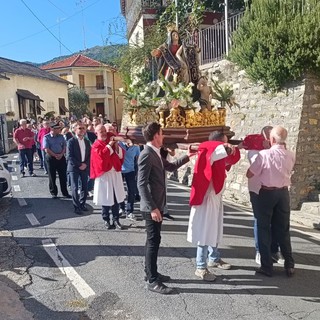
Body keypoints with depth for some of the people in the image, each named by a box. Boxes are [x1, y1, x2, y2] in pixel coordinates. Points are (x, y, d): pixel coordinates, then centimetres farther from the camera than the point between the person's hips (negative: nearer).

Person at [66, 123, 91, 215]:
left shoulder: (87, 142, 10)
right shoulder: (71, 141, -6)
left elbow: (90, 155, 10)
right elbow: (69, 156, -12)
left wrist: (85, 164, -6)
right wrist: (79, 164, -15)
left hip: (85, 167, 5)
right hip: (74, 167, -5)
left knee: (85, 187, 6)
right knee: (75, 188, -3)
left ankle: (82, 204, 22)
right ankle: (77, 207, 5)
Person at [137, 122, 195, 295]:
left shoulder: (156, 153, 11)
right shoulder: (146, 155, -19)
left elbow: (170, 167, 26)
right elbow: (141, 184, -24)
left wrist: (187, 157, 21)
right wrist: (152, 208, -27)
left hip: (157, 204, 10)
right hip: (152, 206, -10)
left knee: (153, 240, 18)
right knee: (154, 241, -3)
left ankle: (150, 272, 31)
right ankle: (152, 281, 8)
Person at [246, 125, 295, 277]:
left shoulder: (264, 154, -16)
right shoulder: (290, 156, -2)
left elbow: (249, 174, -11)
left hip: (267, 193, -4)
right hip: (283, 193, 4)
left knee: (264, 229, 8)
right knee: (283, 230, 15)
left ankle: (267, 266, 11)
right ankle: (289, 265, 21)